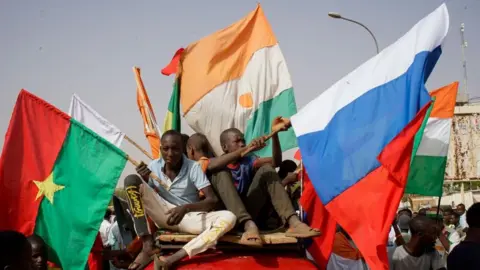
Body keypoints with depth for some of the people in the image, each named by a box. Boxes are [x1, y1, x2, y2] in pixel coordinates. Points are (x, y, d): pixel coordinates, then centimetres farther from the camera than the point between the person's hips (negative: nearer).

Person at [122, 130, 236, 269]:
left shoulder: (193, 167, -9)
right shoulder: (154, 166, -2)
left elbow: (212, 200, -17)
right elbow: (143, 196, 4)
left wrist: (186, 208, -34)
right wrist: (144, 181, -17)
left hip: (190, 217, -1)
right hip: (164, 215, 1)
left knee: (229, 218, -30)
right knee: (131, 180, -20)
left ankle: (175, 258, -38)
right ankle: (147, 246, -22)